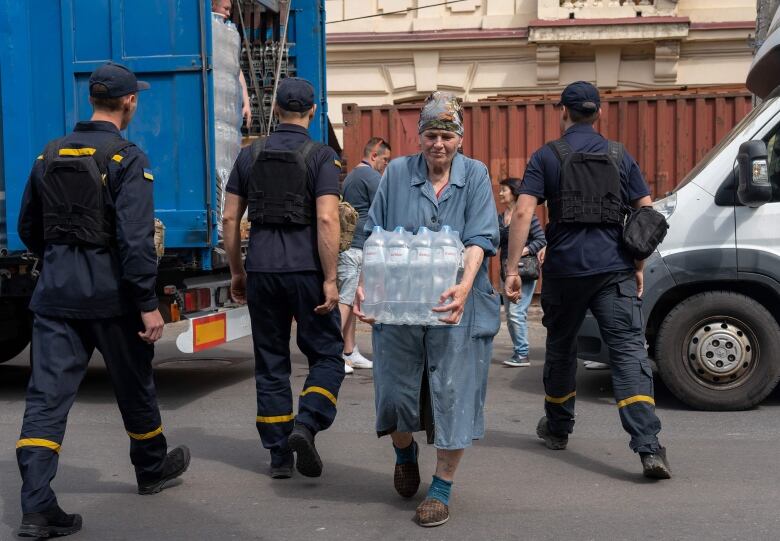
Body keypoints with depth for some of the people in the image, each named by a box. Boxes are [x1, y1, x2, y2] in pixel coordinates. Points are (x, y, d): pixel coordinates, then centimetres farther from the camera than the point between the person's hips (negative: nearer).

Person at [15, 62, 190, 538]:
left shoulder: (50, 156, 9)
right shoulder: (127, 159, -11)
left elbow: (29, 229, 17)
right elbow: (135, 238, -19)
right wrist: (148, 304, -17)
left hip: (56, 290, 5)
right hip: (110, 291, -4)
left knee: (47, 396, 0)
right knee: (134, 385, 16)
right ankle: (152, 468, 36)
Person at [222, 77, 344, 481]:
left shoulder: (250, 155, 9)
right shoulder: (321, 156, -4)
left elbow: (230, 218, 8)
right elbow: (326, 220, -14)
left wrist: (237, 272, 17)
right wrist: (330, 280, -11)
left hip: (261, 270, 4)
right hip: (306, 270, -4)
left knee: (270, 363, 11)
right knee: (327, 355, 8)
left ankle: (279, 454, 14)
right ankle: (305, 426, -14)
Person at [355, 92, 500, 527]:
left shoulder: (475, 175, 1)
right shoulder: (397, 173, 4)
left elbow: (481, 238, -10)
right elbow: (375, 235, 3)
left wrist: (465, 286, -28)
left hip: (456, 308, -1)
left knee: (453, 396, 2)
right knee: (397, 391, 10)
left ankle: (442, 489, 18)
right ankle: (405, 454, 43)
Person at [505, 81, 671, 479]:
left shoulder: (546, 157, 3)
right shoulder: (619, 156, 10)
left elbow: (523, 213, -8)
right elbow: (647, 213, 7)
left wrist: (512, 268, -7)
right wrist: (639, 265, 14)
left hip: (565, 268, -1)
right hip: (614, 268, 1)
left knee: (561, 348, 18)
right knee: (629, 350, -5)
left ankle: (557, 429, 33)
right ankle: (649, 447, -17)